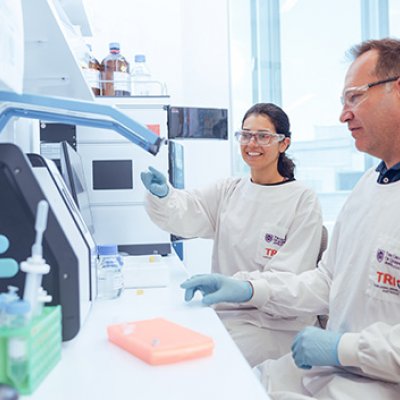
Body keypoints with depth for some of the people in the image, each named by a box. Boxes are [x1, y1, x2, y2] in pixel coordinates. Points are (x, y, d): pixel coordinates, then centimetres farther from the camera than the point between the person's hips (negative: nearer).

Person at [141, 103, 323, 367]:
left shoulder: (303, 200, -6)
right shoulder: (227, 191, 9)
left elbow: (288, 279, -13)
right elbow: (184, 214, -8)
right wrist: (161, 195, -30)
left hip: (276, 324, -4)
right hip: (225, 313, 5)